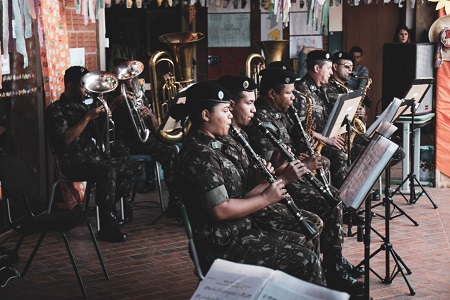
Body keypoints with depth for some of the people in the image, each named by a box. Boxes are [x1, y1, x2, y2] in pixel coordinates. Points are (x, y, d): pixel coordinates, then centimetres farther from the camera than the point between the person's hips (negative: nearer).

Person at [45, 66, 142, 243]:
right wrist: (88, 118, -19)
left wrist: (103, 114, 4)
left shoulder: (82, 107, 18)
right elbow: (66, 139, -21)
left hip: (94, 158, 8)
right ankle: (107, 228, -29)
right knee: (108, 172, -35)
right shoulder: (55, 110, -6)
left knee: (134, 169, 1)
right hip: (74, 163, -8)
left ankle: (107, 205, 1)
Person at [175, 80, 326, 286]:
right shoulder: (199, 155, -19)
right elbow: (221, 210, -25)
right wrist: (265, 198, -14)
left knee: (304, 244, 15)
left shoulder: (210, 147, 13)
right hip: (224, 248, -11)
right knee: (306, 261, -14)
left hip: (240, 234, 11)